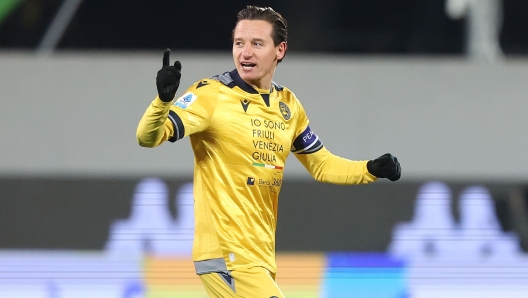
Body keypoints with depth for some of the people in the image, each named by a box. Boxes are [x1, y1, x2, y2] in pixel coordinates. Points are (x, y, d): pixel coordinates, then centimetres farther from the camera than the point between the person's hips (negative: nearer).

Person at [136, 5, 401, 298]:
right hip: (226, 255, -7)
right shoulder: (212, 94, -10)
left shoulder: (288, 105, 10)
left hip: (260, 258, 7)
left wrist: (372, 169, 4)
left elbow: (320, 164, 21)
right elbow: (148, 137, -17)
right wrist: (163, 98, -38)